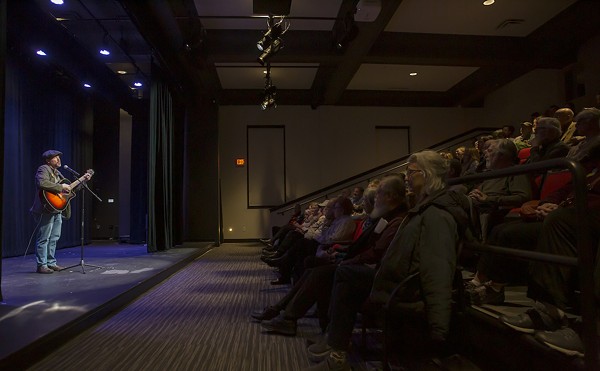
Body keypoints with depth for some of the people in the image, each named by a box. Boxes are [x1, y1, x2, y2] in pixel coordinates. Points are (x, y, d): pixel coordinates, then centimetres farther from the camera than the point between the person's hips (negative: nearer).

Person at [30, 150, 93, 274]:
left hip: (57, 210, 9)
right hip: (47, 209, -9)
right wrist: (61, 187, -21)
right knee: (44, 238, -4)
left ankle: (51, 263, 19)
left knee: (54, 238, 12)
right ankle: (42, 265, 0)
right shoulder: (43, 169, -5)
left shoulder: (57, 173, 21)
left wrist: (83, 179, 20)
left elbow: (70, 188, 25)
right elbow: (42, 183, -25)